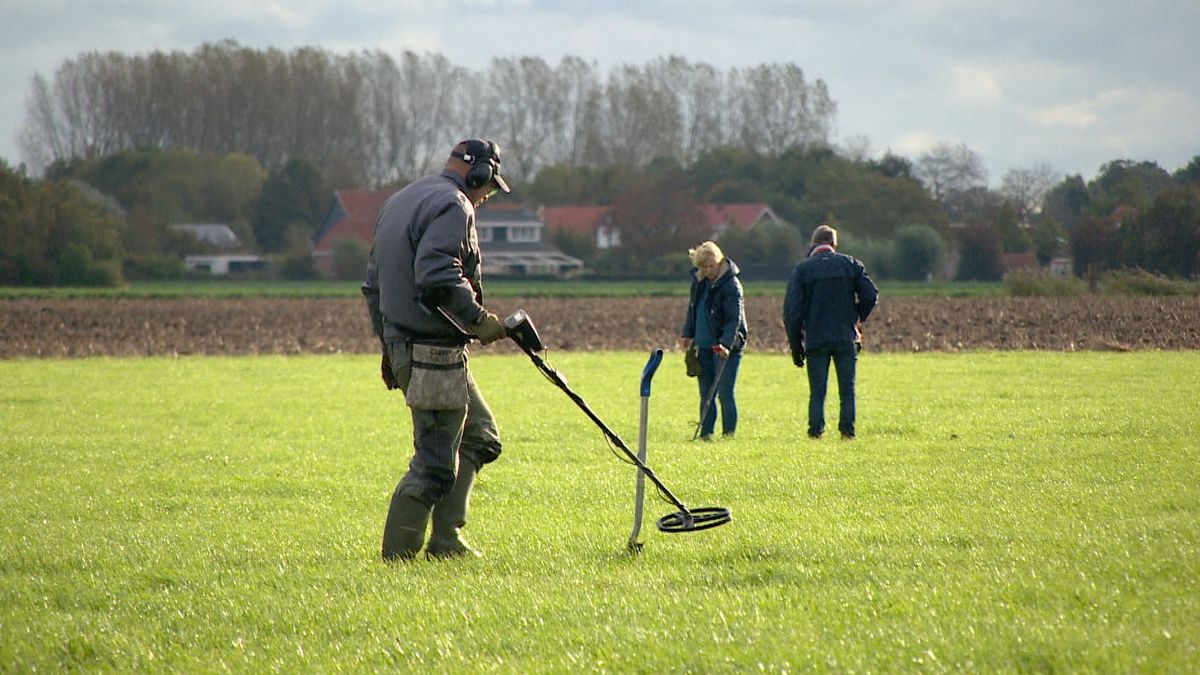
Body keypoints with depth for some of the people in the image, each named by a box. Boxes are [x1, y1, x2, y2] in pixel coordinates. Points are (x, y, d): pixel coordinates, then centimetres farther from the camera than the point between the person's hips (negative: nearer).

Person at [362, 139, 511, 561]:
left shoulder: (399, 202, 19)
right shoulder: (451, 206, -12)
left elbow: (374, 284, 24)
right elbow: (438, 279, -26)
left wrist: (389, 345, 27)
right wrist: (481, 322, -22)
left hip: (402, 344, 10)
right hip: (435, 351, -10)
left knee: (479, 438, 19)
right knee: (435, 462, -6)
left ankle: (446, 540, 17)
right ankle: (397, 555, -4)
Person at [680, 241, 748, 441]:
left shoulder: (731, 285, -15)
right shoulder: (699, 281, 8)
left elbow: (734, 318, -22)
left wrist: (726, 344, -32)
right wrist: (687, 334, 21)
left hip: (726, 347, -7)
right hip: (704, 345, 7)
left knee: (725, 393, -8)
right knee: (706, 393, 8)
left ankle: (729, 432, -1)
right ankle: (705, 432, 12)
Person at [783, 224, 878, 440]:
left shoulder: (802, 269, 0)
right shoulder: (850, 264, 3)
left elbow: (792, 311, -3)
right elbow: (870, 295, -1)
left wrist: (795, 345, 4)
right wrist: (857, 318, 18)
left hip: (816, 340, -1)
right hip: (846, 339, 1)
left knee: (817, 392, 4)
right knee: (847, 390, 8)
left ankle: (815, 429, -3)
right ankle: (847, 429, 1)